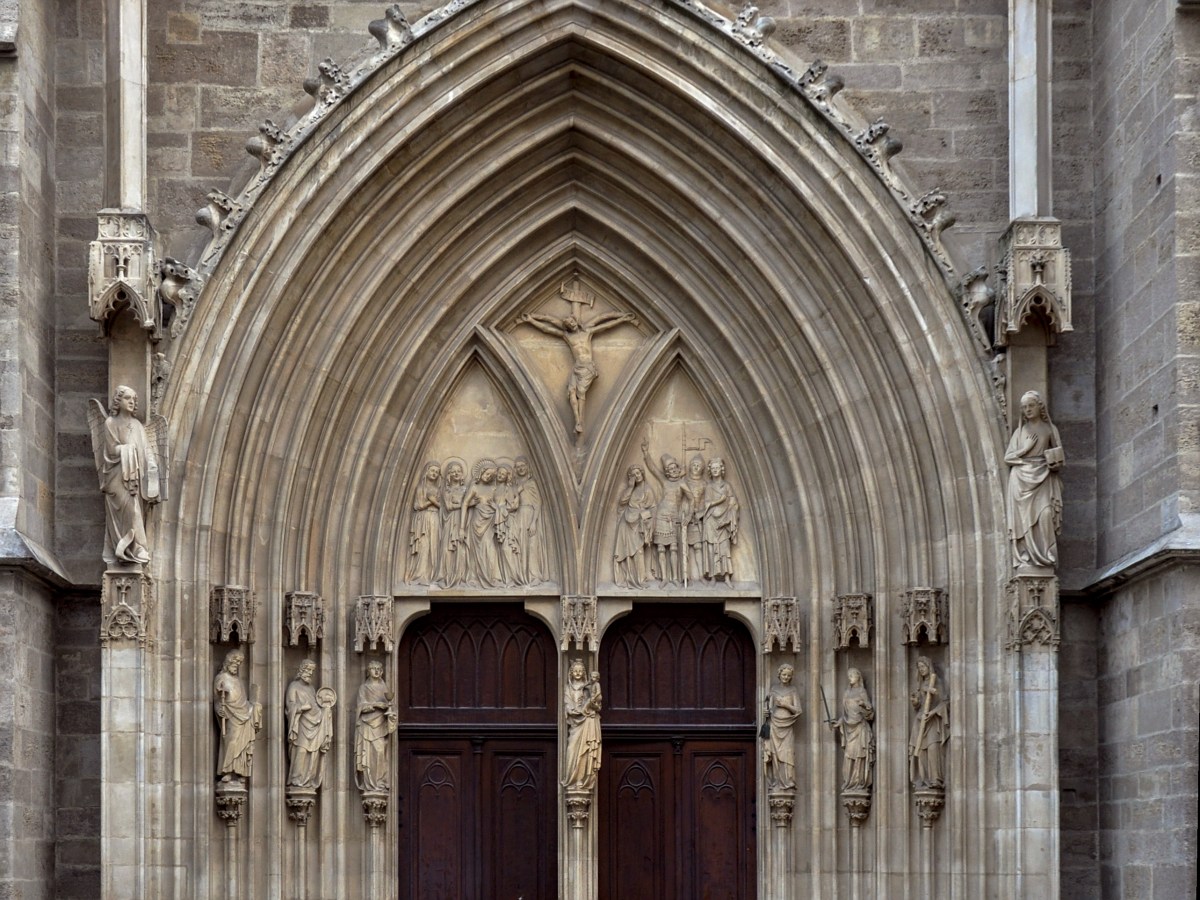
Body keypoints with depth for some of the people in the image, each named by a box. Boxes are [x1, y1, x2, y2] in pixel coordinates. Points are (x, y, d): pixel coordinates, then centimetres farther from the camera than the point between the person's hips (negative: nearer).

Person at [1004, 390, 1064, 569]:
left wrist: (1054, 463, -7)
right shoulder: (1020, 431, 15)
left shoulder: (1050, 429, 12)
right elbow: (1008, 456, 9)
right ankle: (1026, 556, -10)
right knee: (1024, 516, -9)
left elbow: (1058, 457, 14)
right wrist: (1026, 449, -4)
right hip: (1022, 478, 1)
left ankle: (1046, 554, -20)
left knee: (1044, 513, -20)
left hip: (1042, 478, -1)